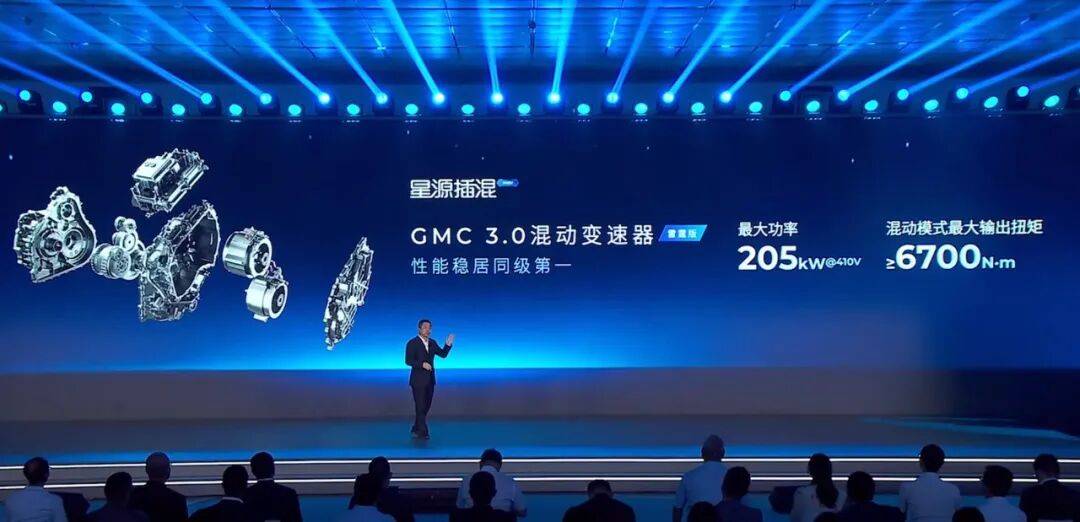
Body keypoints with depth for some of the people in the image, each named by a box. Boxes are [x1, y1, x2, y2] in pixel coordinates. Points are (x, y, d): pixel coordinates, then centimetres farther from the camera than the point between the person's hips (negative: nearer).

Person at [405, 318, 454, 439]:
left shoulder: (432, 343, 10)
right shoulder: (412, 343, -8)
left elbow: (443, 354, 7)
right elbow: (408, 361, -14)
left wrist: (448, 344, -8)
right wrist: (422, 364, -25)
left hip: (430, 380, 6)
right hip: (418, 380, -6)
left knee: (426, 406, 12)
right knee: (420, 406, -4)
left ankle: (416, 429, 25)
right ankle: (423, 432, 1)